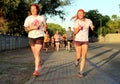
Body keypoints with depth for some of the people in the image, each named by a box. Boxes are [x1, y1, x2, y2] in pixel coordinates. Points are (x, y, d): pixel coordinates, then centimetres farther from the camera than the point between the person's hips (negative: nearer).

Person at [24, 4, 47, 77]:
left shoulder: (41, 17, 1)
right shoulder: (28, 18, 0)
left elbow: (45, 25, 20)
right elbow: (26, 29, -3)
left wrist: (44, 29, 3)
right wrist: (33, 28, -18)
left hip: (39, 36, -2)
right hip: (31, 37, 3)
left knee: (37, 53, -14)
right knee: (35, 54, 14)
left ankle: (36, 70, -14)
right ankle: (39, 64, 41)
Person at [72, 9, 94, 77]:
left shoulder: (88, 21, -5)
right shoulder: (76, 22, -6)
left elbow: (92, 28, -2)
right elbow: (75, 32, -8)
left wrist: (92, 27, -24)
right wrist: (78, 28, -26)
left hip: (85, 41, 0)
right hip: (78, 40, 0)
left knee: (84, 57, -5)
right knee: (79, 56, 4)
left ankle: (81, 72, 5)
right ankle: (77, 60, 41)